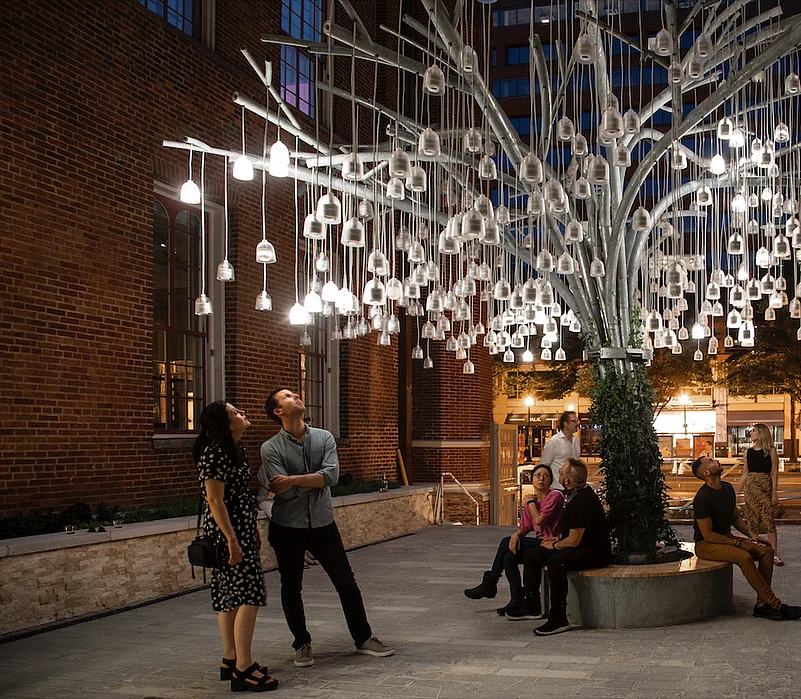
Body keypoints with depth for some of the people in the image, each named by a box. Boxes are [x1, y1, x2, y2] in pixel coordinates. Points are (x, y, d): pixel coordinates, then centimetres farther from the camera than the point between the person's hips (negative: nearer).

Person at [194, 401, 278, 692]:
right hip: (227, 531, -10)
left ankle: (230, 660, 21)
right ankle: (243, 669, -7)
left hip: (240, 529, 10)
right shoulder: (214, 453, -18)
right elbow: (215, 501, -21)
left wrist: (253, 533, 22)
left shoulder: (233, 450, 13)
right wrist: (232, 540, -23)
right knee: (249, 594, -10)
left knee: (230, 596, 14)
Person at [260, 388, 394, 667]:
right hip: (288, 528, -2)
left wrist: (294, 479, -19)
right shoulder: (271, 448, -8)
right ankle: (302, 644, 24)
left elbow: (331, 474, -15)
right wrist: (315, 480, -8)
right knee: (291, 588, 7)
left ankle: (363, 638, 21)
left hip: (323, 523, 2)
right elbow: (285, 492, -17)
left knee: (346, 582, 7)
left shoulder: (324, 437, 1)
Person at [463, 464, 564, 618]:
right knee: (509, 557, -15)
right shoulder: (532, 502, 14)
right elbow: (524, 527, 13)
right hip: (538, 543, 8)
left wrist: (531, 502, -5)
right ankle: (518, 603, -9)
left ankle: (490, 584, -4)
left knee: (506, 542, -16)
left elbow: (539, 521, -19)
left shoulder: (555, 496, -10)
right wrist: (516, 535, -9)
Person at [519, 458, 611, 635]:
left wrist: (554, 545, -6)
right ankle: (532, 605, 14)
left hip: (594, 553, -11)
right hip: (579, 548, 11)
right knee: (531, 555, 7)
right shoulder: (573, 494, 6)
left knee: (556, 562, -36)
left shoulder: (582, 501, -26)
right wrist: (559, 538, 11)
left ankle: (558, 620, -29)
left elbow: (574, 540, -23)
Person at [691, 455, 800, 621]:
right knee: (744, 557, -31)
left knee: (767, 550, -10)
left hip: (726, 538, 9)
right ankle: (775, 604, -23)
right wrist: (738, 543, -17)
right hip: (706, 545, -9)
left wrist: (751, 534, 4)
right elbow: (708, 534, -20)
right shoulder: (702, 498, -20)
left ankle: (762, 604, -14)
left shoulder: (728, 488, 7)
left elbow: (736, 517, 20)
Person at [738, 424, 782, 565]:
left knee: (768, 519, -9)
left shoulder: (771, 451, -3)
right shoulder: (748, 452, 10)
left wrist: (774, 493, -10)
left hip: (766, 487, -5)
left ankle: (774, 554, -8)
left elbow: (774, 473, -5)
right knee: (752, 520, 6)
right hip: (750, 487, 5)